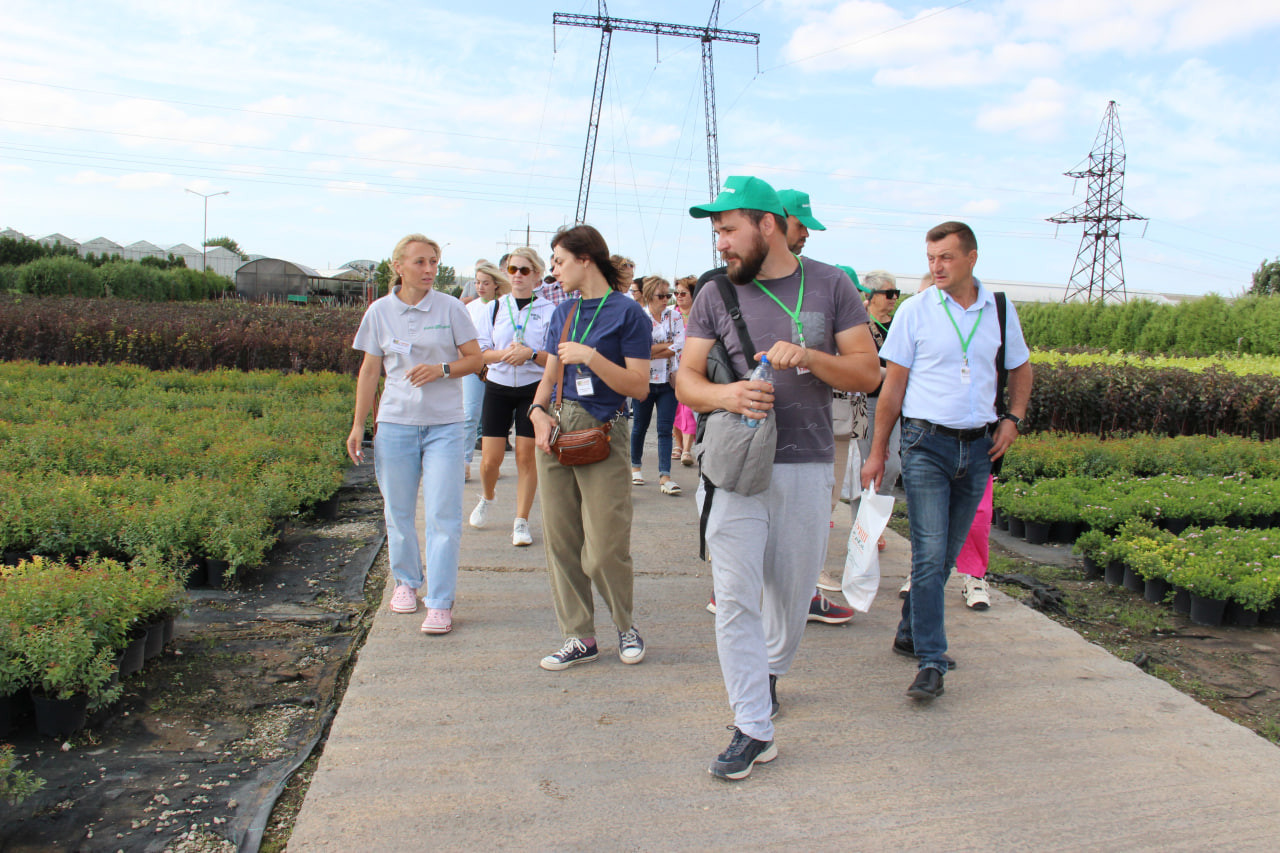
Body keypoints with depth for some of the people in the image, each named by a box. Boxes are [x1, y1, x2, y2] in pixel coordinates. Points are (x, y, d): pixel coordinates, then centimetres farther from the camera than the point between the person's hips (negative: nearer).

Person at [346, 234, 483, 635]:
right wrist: (358, 425, 6)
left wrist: (441, 369, -16)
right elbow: (369, 371, 8)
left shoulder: (450, 308, 0)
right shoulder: (380, 312, 4)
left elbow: (474, 359, 3)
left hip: (444, 425, -1)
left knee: (443, 515, -6)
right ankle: (406, 581, 31)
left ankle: (440, 604, 0)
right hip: (395, 422, 2)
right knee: (398, 511, 10)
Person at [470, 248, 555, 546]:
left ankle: (521, 521, 11)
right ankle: (487, 499, 32)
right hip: (497, 387, 2)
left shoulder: (549, 311, 0)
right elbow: (478, 351, 4)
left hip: (534, 389, -2)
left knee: (526, 456, -1)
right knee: (491, 457, 0)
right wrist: (503, 354, -14)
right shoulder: (495, 309, 7)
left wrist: (531, 353, -20)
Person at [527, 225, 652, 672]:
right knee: (560, 542, 7)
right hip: (557, 430, 6)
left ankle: (626, 626, 23)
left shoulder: (627, 313, -5)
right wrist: (538, 410, 0)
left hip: (602, 434, -6)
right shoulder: (563, 312, 15)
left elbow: (639, 386, -10)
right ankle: (579, 637, 19)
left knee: (606, 550, -3)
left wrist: (591, 357, -18)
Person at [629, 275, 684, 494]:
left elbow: (680, 347, -7)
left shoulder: (674, 316, 3)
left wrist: (652, 351, -12)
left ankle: (664, 476, -4)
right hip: (644, 380, -1)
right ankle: (635, 466, 32)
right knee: (640, 425, 12)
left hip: (668, 380, 1)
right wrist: (666, 344, -13)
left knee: (665, 428, -3)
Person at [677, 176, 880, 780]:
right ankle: (753, 729, 5)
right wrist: (725, 394, -19)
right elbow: (686, 381, 3)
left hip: (807, 465, 1)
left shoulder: (830, 286, 4)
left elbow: (867, 372, 2)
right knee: (735, 598, -5)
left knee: (792, 590, 13)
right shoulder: (716, 295, 5)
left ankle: (770, 670, 42)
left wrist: (809, 357, -16)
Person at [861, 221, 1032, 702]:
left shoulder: (999, 311, 7)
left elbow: (1021, 369, 22)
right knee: (929, 554, -9)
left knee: (947, 553, 11)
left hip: (978, 447, 4)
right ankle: (930, 662, -5)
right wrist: (877, 452, -2)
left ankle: (911, 634, 27)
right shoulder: (915, 311, -2)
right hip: (927, 444, -4)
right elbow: (893, 385, 0)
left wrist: (1013, 419, 5)